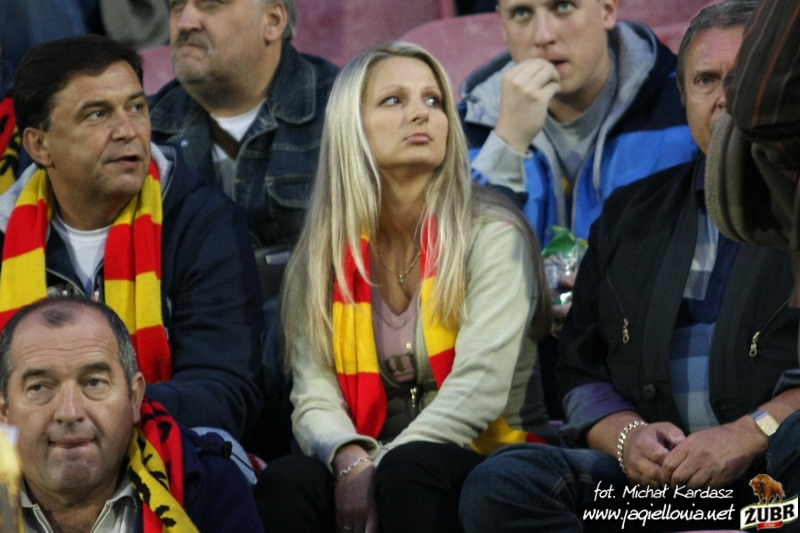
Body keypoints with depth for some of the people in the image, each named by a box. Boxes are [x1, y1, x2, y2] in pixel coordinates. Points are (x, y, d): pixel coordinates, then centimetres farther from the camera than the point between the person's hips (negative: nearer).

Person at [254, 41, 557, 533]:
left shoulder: (493, 235, -4)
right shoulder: (324, 255, 8)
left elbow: (480, 387, -14)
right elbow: (315, 399, 0)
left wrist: (381, 471, -23)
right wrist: (351, 460, -23)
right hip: (374, 471, 3)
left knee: (407, 470, -36)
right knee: (287, 483, -29)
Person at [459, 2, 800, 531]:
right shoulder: (632, 214, 24)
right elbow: (583, 374, 22)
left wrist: (750, 435, -17)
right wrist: (628, 436, 0)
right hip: (661, 476, 6)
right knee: (499, 486, -20)